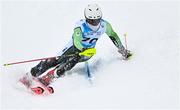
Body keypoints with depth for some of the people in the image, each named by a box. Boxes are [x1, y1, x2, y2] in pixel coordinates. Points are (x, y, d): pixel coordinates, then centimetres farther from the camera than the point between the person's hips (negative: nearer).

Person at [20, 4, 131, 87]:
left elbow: (113, 35, 3)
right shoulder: (80, 25, -28)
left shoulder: (104, 25, -16)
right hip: (74, 46, -2)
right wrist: (84, 50, -59)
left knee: (72, 61, -30)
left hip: (88, 51, 2)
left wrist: (122, 49, 9)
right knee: (56, 60, -20)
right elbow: (77, 42, -41)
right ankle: (31, 75, -13)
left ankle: (49, 78, -30)